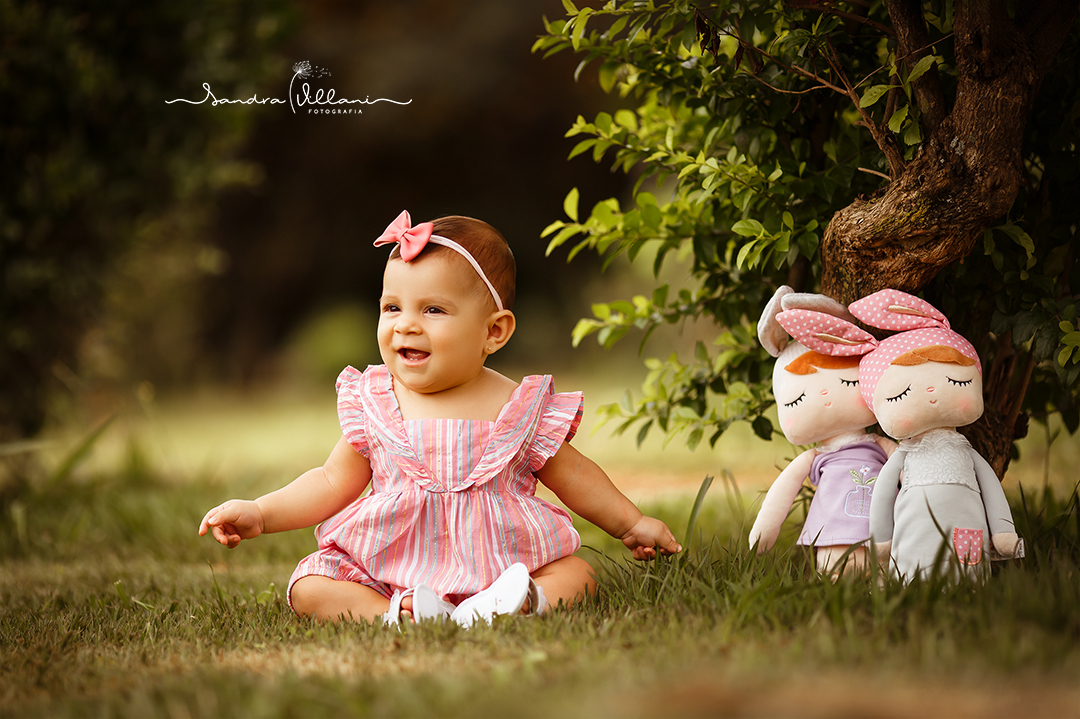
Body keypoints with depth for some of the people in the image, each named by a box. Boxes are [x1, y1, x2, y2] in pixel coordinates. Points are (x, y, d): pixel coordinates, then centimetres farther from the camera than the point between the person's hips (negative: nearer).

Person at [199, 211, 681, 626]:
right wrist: (260, 514, 1)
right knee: (309, 588, -20)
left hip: (500, 565, 0)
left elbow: (573, 476, 14)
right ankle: (395, 615, -38)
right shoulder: (372, 404, 3)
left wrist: (632, 524, 17)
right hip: (384, 568, 1)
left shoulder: (521, 410, -1)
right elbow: (334, 483, 11)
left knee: (576, 574, -22)